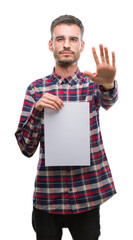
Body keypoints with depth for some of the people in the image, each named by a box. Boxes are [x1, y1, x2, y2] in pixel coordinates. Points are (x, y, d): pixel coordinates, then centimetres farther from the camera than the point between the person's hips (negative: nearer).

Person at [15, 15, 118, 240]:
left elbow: (109, 99, -23)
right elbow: (26, 148, -2)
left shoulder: (93, 84, 2)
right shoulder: (36, 88, 1)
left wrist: (108, 83, -46)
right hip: (47, 195, 0)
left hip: (87, 195, 0)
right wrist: (38, 109, -19)